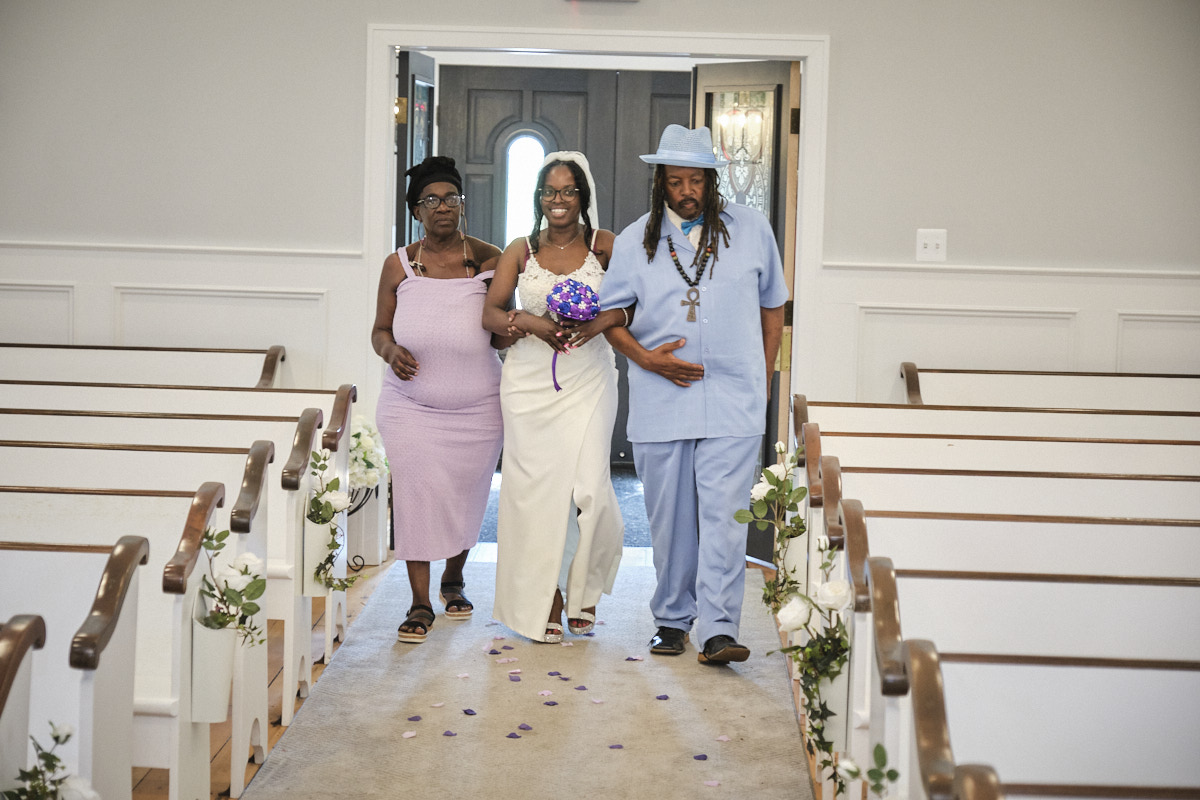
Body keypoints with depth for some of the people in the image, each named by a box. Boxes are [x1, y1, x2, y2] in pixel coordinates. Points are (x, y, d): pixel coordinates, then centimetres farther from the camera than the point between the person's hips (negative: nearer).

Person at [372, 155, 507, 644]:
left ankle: (454, 580, 37)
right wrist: (391, 350, -13)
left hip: (475, 407, 0)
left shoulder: (488, 259, 1)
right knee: (416, 494, -6)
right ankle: (420, 603, 4)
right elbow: (380, 330, 9)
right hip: (411, 406, 0)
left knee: (465, 497, 10)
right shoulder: (399, 265, 3)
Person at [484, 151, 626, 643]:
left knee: (589, 487, -10)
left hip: (588, 378, -1)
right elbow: (490, 313, 5)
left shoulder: (605, 246, 3)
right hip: (530, 381, 1)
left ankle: (583, 589, 17)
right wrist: (529, 322, -12)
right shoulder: (520, 251, 8)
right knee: (534, 485, -1)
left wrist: (600, 322, -18)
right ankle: (545, 602, 12)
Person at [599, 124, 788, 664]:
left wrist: (763, 374, 10)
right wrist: (644, 357, -6)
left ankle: (717, 630, -9)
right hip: (661, 401, 1)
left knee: (724, 515, -9)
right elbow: (608, 313, 10)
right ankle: (672, 619, 21)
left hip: (734, 400, -1)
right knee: (669, 518, 7)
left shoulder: (750, 229, 6)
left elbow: (772, 303, 15)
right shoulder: (636, 241, 6)